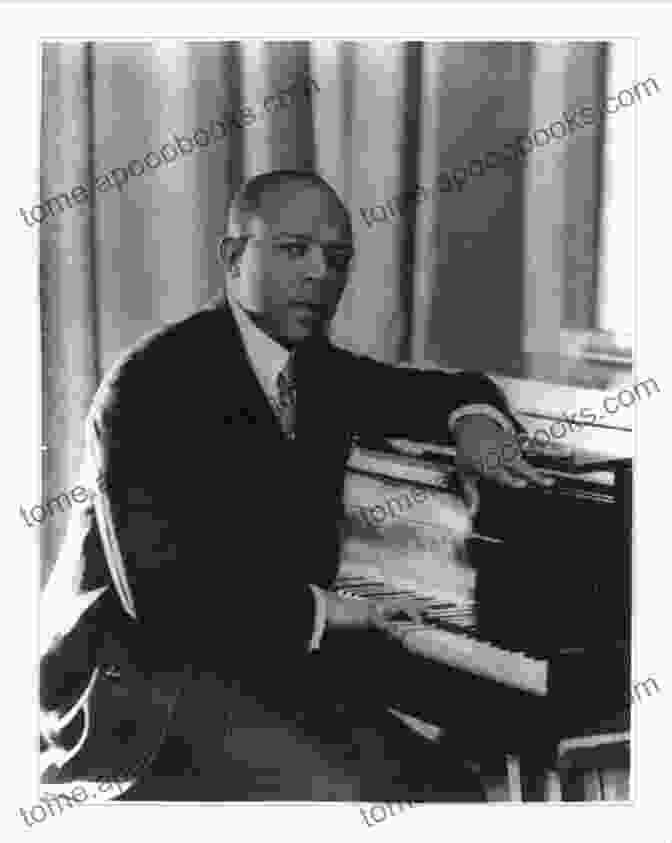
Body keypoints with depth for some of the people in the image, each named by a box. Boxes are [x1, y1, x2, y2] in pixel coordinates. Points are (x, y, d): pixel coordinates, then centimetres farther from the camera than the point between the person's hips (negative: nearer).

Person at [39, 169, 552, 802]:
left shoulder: (317, 370, 10)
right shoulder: (152, 384, -14)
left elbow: (451, 389, 26)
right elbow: (161, 592, -22)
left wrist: (474, 420, 2)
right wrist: (317, 608, -14)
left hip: (277, 667, 8)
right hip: (140, 679, -8)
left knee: (452, 793, -9)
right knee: (339, 793, -27)